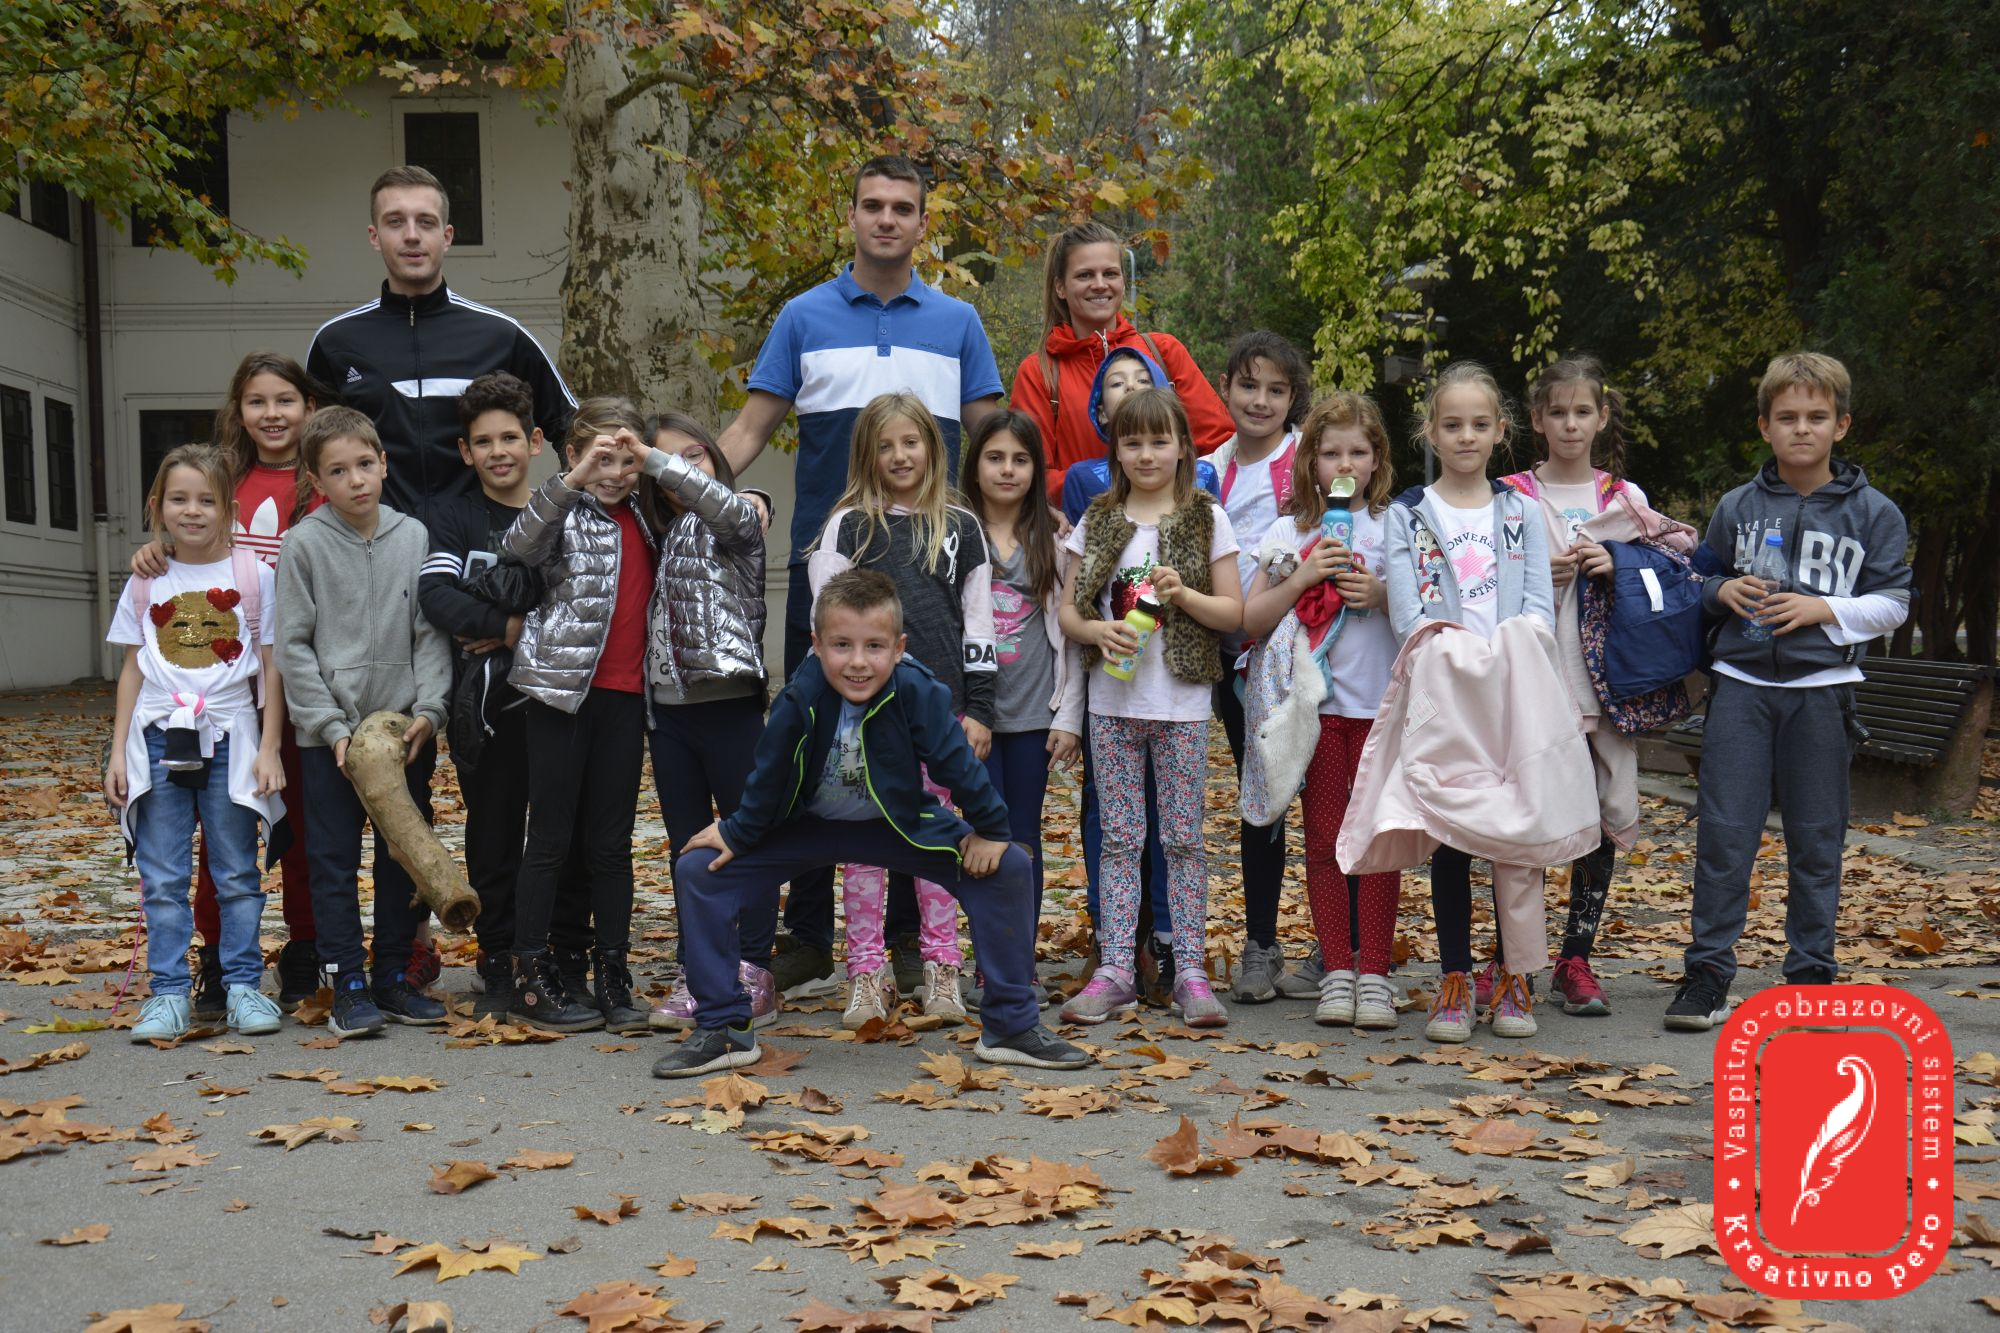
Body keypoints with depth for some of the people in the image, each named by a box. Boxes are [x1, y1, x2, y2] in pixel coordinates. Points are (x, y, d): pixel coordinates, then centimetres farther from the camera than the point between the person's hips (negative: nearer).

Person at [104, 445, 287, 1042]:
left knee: (237, 874, 6)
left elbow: (273, 668, 1)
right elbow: (132, 670, 11)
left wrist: (269, 748, -4)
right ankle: (168, 995, 10)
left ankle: (243, 986, 14)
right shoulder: (146, 583, 7)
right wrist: (118, 751, 6)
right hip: (158, 740, 2)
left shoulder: (254, 576, 0)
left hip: (229, 739, -2)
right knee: (161, 878, 3)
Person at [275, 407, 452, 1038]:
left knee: (405, 858, 9)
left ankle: (393, 978, 21)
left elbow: (431, 632, 4)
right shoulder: (304, 543, -4)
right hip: (330, 733, -2)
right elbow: (292, 646, -4)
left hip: (407, 728, 3)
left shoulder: (414, 536, 3)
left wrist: (429, 709, -7)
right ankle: (349, 988, 10)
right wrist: (332, 726, -10)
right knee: (335, 862, 2)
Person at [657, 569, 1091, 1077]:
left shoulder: (917, 692, -28)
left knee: (1007, 868, -14)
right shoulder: (798, 699, -26)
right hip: (806, 825, 0)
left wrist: (989, 830, -11)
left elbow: (956, 762, -17)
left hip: (900, 824, 0)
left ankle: (1012, 1026, 1)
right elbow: (768, 777, -12)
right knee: (701, 870, -16)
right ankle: (722, 1029, -1)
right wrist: (737, 834, -4)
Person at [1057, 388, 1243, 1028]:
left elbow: (1233, 612, 1)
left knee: (1183, 838, 2)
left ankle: (1190, 971, 9)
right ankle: (1114, 970, 10)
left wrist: (1183, 594, -15)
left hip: (1181, 705, -2)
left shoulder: (1206, 519, 3)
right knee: (1118, 839, 5)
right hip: (1112, 703, 2)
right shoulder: (1096, 521, 8)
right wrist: (1097, 630, -14)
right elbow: (1068, 610, 7)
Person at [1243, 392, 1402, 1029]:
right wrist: (1304, 577, -12)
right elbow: (1251, 620, 0)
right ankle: (1336, 970, 12)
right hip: (1317, 702, 1)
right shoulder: (1290, 532, 6)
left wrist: (1385, 595, -12)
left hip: (1382, 701, 0)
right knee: (1324, 838, 3)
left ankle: (1374, 972, 9)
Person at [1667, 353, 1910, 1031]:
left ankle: (1812, 973, 20)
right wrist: (1723, 591, -4)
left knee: (1816, 838, 7)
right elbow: (1704, 581, 18)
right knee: (1723, 831, -3)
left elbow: (1892, 601, 4)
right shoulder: (1736, 506, 8)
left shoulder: (1874, 512, 4)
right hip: (1742, 682, 1)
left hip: (1822, 689, -1)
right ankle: (1707, 974, 3)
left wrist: (1824, 609, -11)